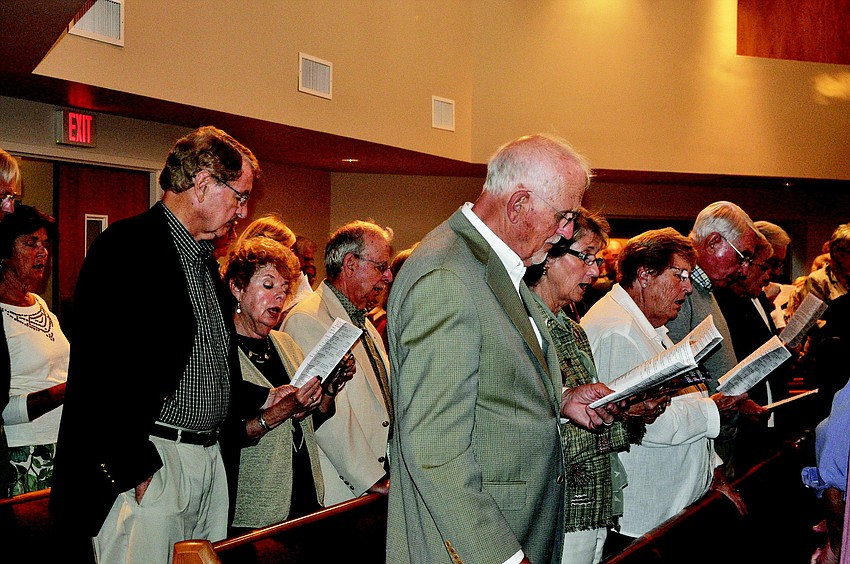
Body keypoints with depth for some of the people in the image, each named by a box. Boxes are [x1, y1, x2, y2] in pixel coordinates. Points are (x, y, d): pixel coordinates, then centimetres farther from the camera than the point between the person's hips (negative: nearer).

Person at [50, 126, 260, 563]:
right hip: (145, 466, -8)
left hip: (213, 460, 8)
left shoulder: (206, 258, 19)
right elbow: (103, 371, -18)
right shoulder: (125, 247, -10)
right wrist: (136, 467, -18)